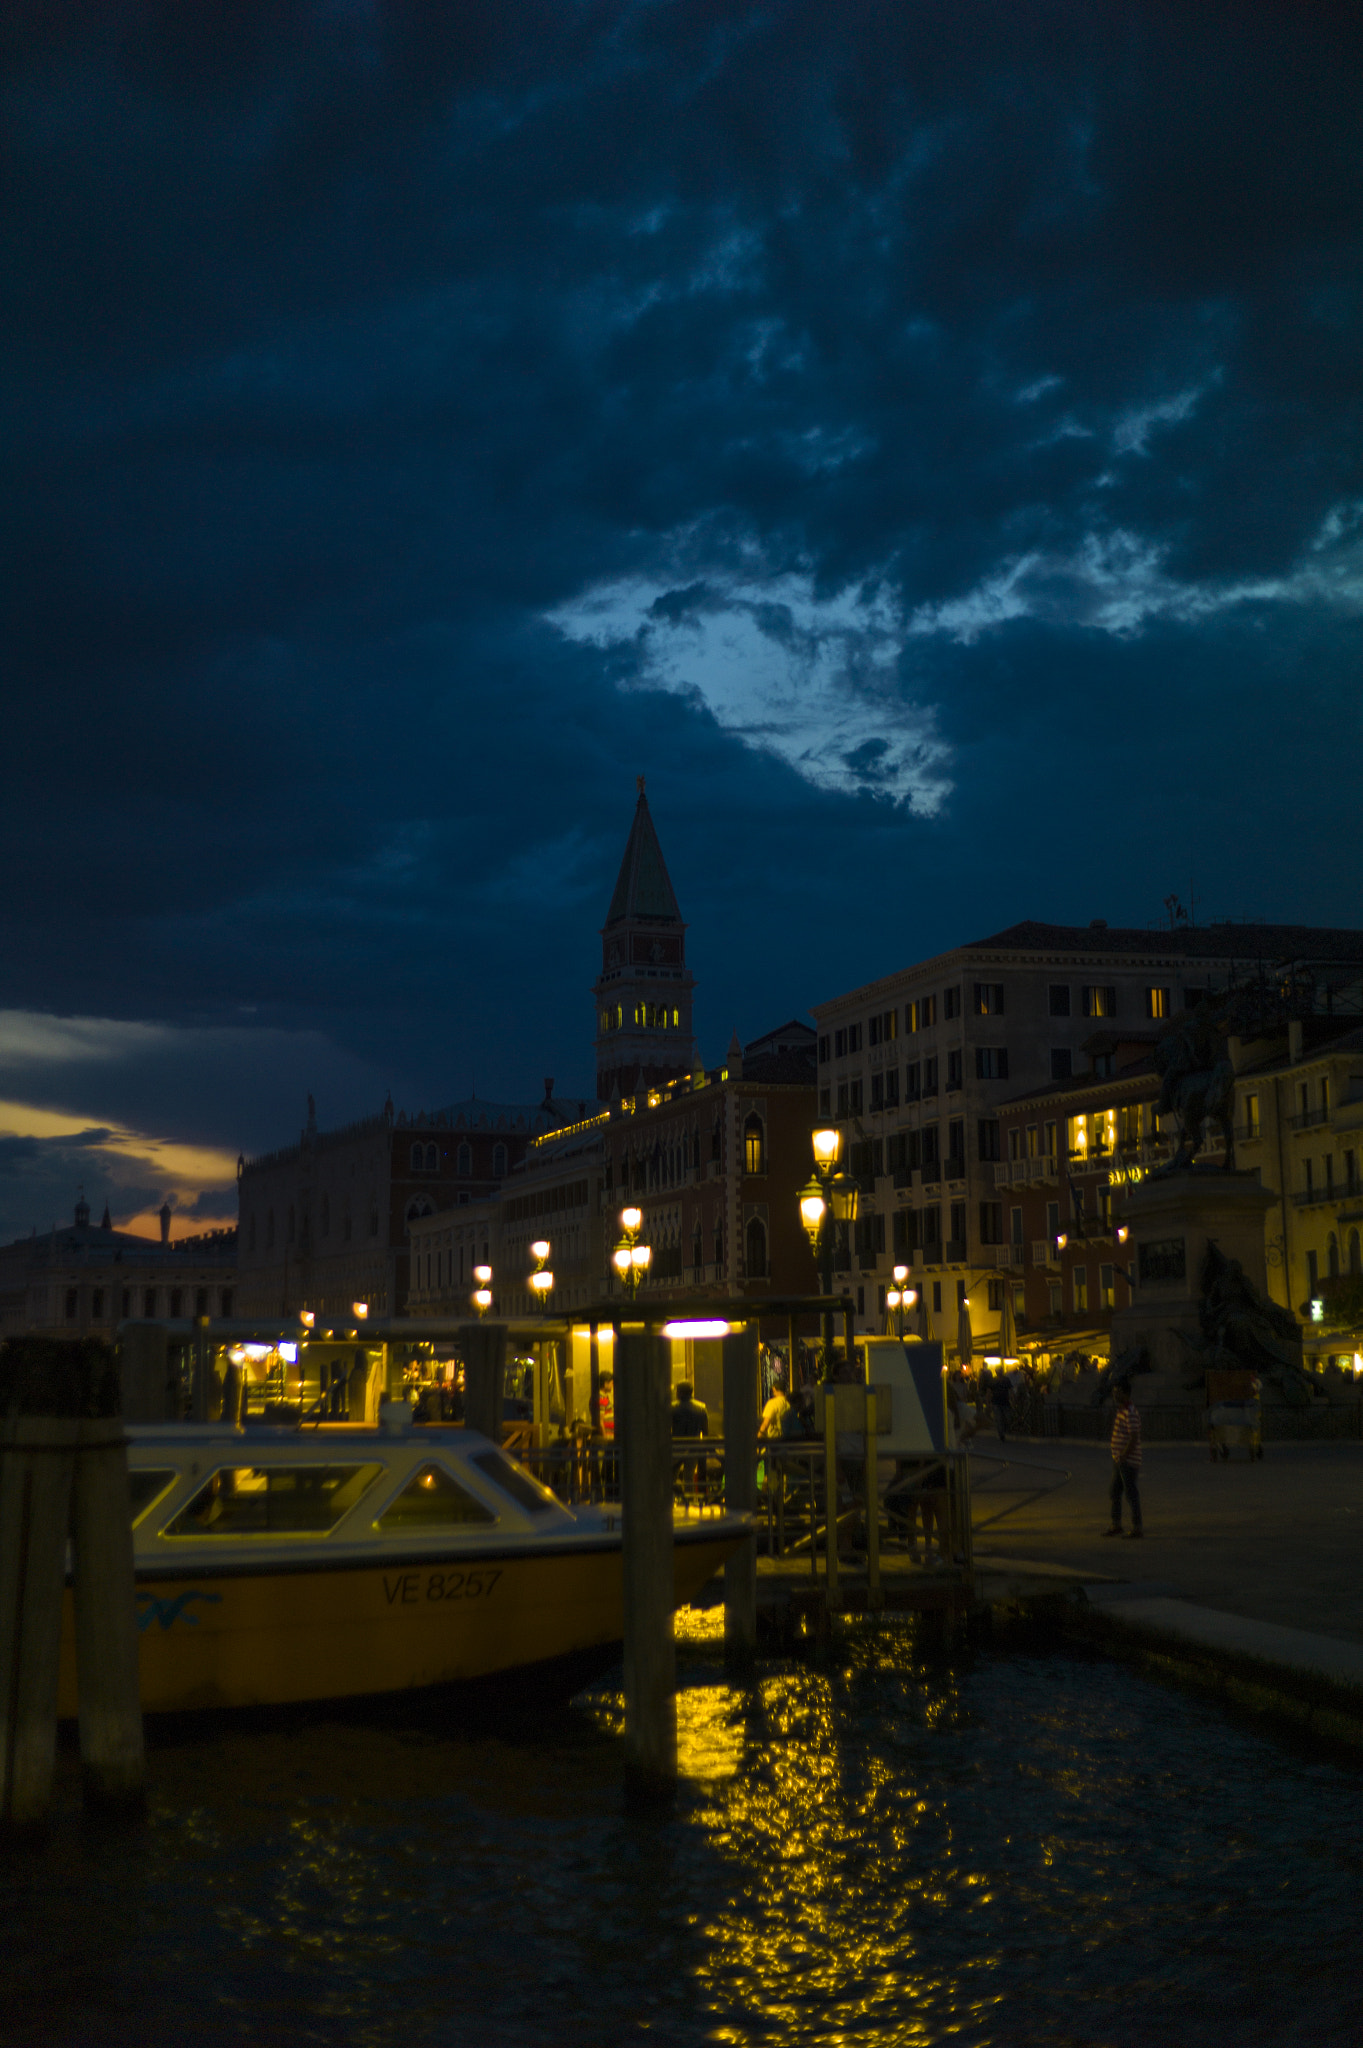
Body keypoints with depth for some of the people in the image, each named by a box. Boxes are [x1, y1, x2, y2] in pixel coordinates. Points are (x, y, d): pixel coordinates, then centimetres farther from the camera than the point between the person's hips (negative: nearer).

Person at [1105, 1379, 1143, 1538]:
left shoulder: (1130, 1414, -19)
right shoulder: (1121, 1409, 13)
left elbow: (1134, 1438, -23)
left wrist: (1123, 1457, -20)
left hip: (1128, 1461, -10)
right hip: (1119, 1461, 10)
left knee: (1132, 1494, -2)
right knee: (1115, 1493, 15)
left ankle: (1137, 1528, 6)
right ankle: (1116, 1525, 25)